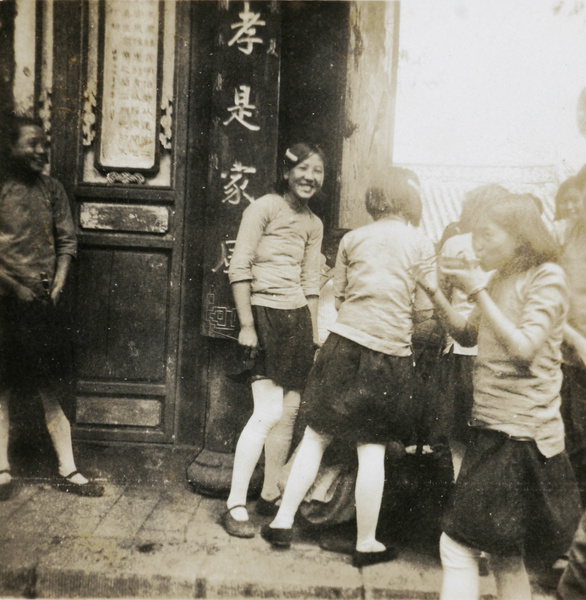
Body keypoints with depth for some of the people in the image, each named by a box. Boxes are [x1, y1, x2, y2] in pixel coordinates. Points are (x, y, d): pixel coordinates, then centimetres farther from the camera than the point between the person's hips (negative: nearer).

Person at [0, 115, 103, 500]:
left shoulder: (52, 189, 12)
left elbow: (67, 243, 10)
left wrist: (56, 288, -1)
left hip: (43, 302, 3)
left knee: (52, 392, 5)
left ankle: (68, 471, 10)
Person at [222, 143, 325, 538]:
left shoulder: (314, 225, 15)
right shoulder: (264, 208, -5)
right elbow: (239, 267, -10)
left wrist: (314, 335, 15)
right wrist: (246, 324, -16)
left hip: (298, 319, 7)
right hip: (264, 314, -7)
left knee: (289, 412, 8)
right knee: (268, 412, -12)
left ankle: (271, 495, 23)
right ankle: (235, 505, -1)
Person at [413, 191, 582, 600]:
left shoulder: (547, 278, -10)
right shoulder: (501, 281, 13)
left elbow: (523, 349, -21)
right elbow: (468, 335, 17)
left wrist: (477, 291, -19)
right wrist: (435, 294, 4)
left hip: (522, 434, -8)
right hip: (493, 428, 8)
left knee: (457, 545, -5)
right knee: (505, 557, 17)